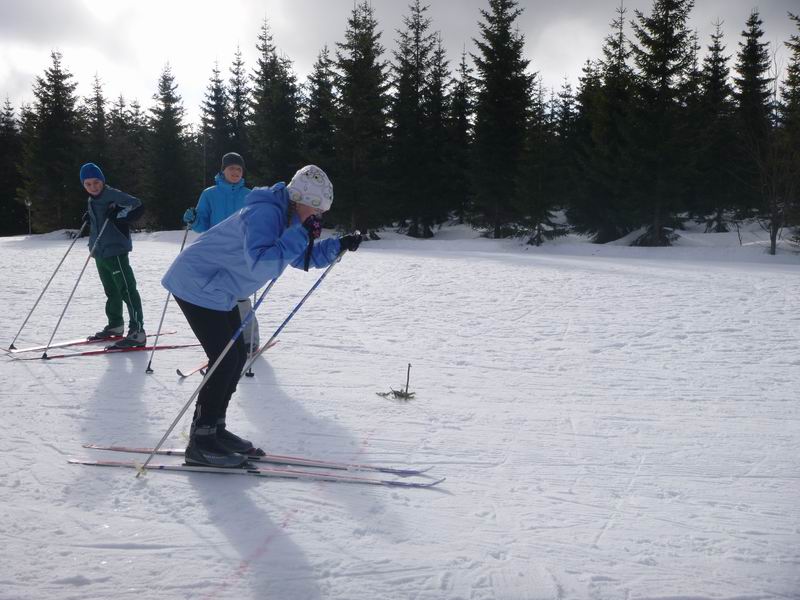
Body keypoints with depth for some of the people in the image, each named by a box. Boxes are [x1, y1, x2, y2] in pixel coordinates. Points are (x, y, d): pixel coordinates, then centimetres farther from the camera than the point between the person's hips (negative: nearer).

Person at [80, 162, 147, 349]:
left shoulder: (113, 195, -10)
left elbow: (138, 206, -16)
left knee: (127, 290, -12)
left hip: (116, 251, -9)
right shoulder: (92, 201, 16)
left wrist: (119, 216, -24)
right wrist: (89, 218, 11)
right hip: (100, 252, 9)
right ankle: (115, 325, 33)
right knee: (111, 291, 19)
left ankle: (137, 332, -13)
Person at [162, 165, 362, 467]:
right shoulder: (264, 213, -26)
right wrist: (300, 234, -36)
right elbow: (261, 263, -40)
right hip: (197, 286, -10)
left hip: (218, 290, 10)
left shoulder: (285, 215, 6)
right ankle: (200, 443, 0)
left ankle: (214, 429, 22)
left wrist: (340, 245, 2)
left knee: (237, 357, 10)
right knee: (226, 361, -10)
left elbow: (303, 258, 15)